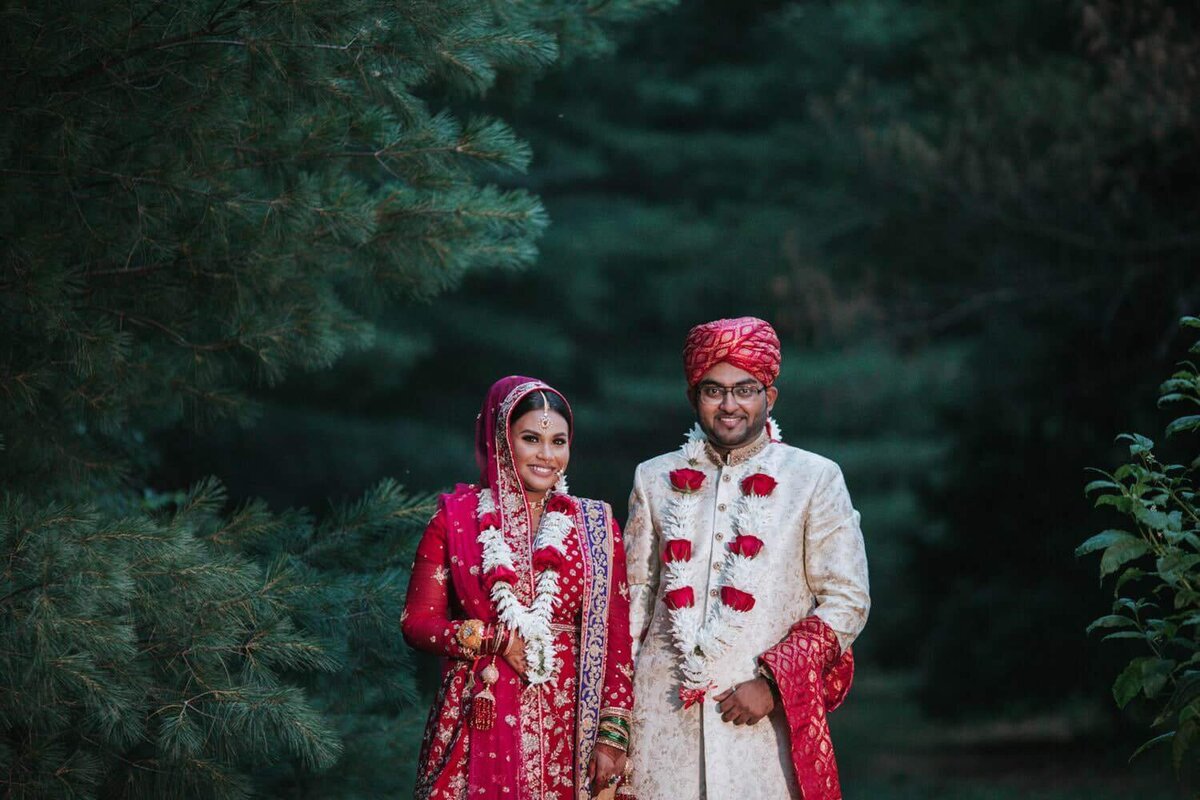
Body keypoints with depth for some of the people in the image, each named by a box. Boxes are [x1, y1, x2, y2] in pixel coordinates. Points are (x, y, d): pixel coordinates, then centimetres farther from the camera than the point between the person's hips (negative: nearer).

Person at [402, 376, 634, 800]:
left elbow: (616, 641, 3)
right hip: (478, 727, -1)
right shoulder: (456, 519, 3)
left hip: (565, 729, 1)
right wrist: (496, 641, -11)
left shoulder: (595, 526, 6)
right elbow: (417, 622, 2)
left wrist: (612, 736, -4)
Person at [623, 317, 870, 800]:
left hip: (765, 717, -2)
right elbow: (634, 597, 14)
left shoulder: (815, 479, 3)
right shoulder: (655, 480, 12)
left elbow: (846, 601, 0)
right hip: (663, 712, 2)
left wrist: (773, 683, -9)